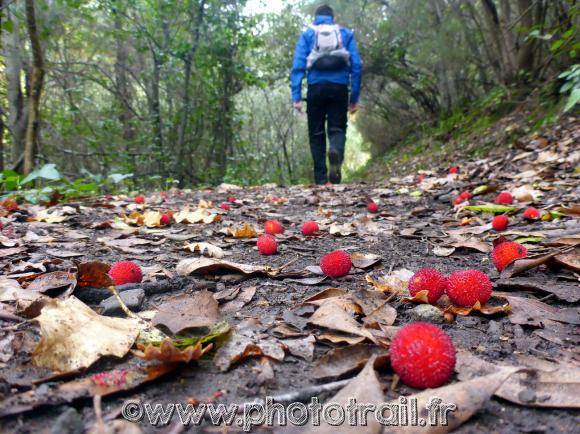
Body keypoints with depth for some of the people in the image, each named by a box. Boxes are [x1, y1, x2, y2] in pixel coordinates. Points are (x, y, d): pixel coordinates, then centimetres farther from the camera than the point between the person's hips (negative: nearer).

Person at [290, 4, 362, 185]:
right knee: (337, 129, 6)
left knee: (316, 133, 9)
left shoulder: (307, 35, 13)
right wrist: (354, 98, 7)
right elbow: (357, 66, 6)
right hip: (339, 88, 0)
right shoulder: (346, 34, 15)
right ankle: (336, 152, -30)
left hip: (316, 88, 0)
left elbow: (298, 65, 0)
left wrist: (296, 96, -4)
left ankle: (321, 178, 3)